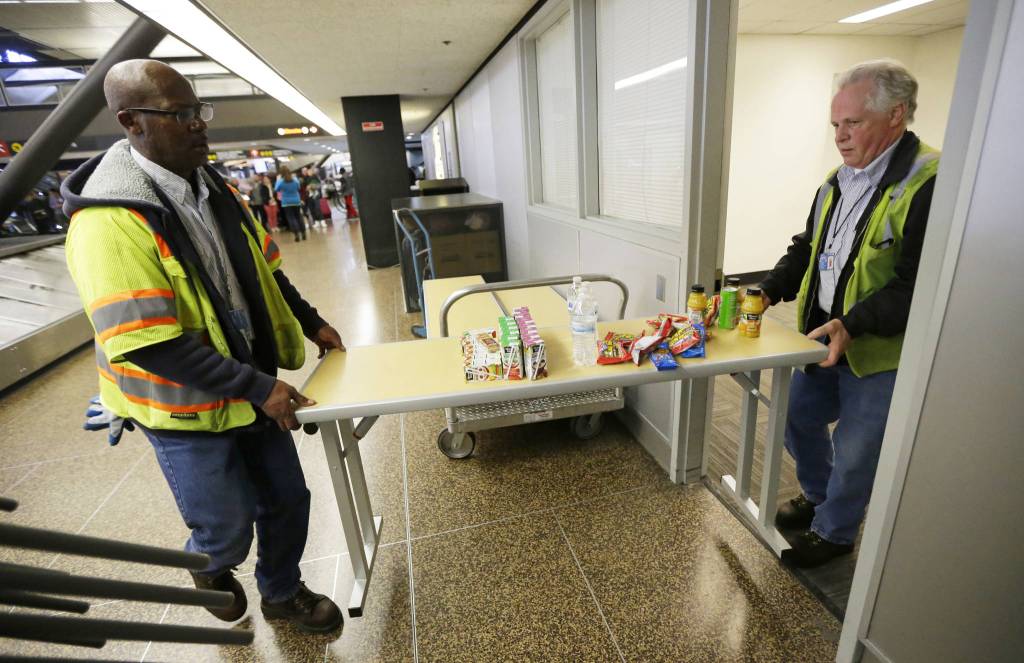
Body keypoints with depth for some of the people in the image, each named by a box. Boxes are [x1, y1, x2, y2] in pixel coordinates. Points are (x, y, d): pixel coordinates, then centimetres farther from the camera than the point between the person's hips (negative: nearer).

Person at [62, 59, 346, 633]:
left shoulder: (213, 187, 2)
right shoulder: (110, 220, -23)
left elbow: (263, 269, 11)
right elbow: (147, 343, -26)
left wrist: (311, 324, 6)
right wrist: (259, 387, -25)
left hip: (251, 387, 7)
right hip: (185, 408, -6)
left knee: (287, 499, 16)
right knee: (229, 530, 9)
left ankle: (282, 592, 44)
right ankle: (210, 569, 48)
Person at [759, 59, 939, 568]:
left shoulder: (928, 185, -18)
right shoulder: (839, 180, 7)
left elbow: (918, 284, -23)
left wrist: (852, 324, -31)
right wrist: (770, 291, 0)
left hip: (880, 350, -7)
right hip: (820, 335, 8)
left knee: (854, 450, 9)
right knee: (798, 417, 19)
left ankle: (833, 531, 33)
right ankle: (817, 495, 45)